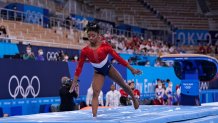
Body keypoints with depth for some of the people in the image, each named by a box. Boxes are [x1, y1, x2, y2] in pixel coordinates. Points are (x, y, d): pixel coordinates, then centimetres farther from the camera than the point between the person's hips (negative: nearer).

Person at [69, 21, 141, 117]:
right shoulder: (85, 51, -22)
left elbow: (117, 57, -21)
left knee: (123, 84, 19)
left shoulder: (104, 46, -26)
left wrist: (131, 69, -18)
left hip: (108, 68, 0)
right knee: (95, 93, -17)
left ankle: (134, 100, 47)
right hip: (98, 72, 0)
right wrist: (74, 82, -14)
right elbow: (79, 66, -13)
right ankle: (94, 116, -22)